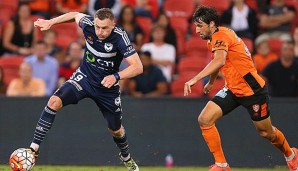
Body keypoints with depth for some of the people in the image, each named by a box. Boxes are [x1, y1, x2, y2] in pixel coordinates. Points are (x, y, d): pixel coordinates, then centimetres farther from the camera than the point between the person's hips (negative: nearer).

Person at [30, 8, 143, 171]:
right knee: (54, 102, -23)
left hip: (107, 85, -2)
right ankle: (34, 147, -18)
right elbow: (75, 15, 5)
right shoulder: (88, 24, -20)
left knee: (116, 130, 14)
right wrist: (50, 22, -1)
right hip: (84, 77, 2)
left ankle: (126, 157, 47)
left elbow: (138, 67, -29)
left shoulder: (119, 37, -29)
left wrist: (116, 76, -42)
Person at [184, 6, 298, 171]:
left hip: (252, 89, -8)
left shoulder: (221, 35, -22)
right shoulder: (212, 40, 6)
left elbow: (219, 61, -41)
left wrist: (195, 79, -49)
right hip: (232, 90, 8)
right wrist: (211, 82, 41)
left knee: (265, 132, 9)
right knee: (204, 119, -12)